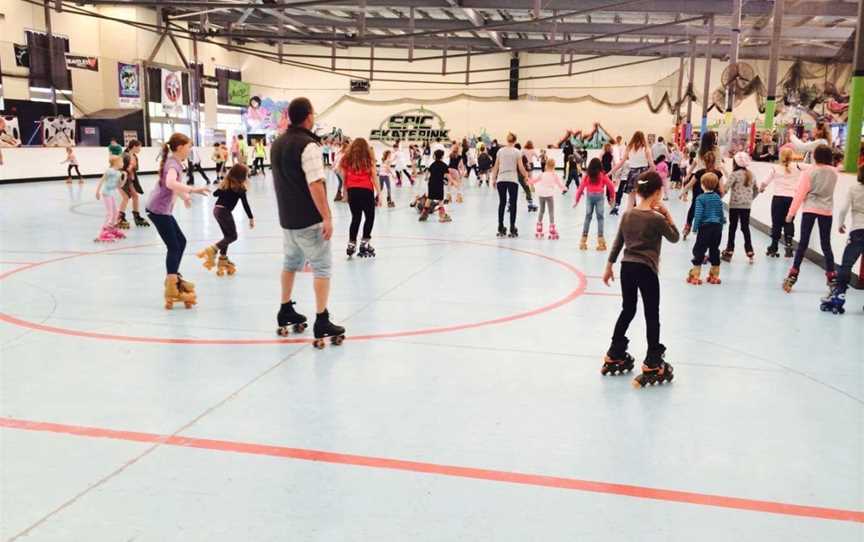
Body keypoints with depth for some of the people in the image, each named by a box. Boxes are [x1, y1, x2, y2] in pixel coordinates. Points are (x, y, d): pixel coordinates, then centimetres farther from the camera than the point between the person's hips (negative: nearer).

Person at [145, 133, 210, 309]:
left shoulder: (173, 162, 14)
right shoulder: (173, 164, -18)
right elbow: (170, 183, -41)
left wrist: (185, 196, 41)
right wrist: (194, 190, -43)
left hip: (163, 209, 10)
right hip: (158, 210, -10)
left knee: (181, 241, 17)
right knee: (173, 246, -9)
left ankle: (173, 278, 30)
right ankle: (171, 290, -8)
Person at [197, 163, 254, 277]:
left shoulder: (226, 183, 13)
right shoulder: (240, 188, -7)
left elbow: (215, 193, 23)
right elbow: (245, 204, -9)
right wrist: (251, 218, -5)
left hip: (217, 209, 8)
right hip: (224, 211, -8)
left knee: (227, 235, 17)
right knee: (233, 236, -1)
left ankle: (223, 259, 18)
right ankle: (212, 250, -15)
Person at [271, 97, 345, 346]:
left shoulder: (277, 144, 9)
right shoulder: (308, 145, -17)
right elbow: (315, 185, -23)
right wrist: (327, 217, -21)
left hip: (287, 218, 8)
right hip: (309, 220, -8)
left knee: (291, 262, 22)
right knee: (322, 267, -2)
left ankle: (286, 312, 32)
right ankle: (322, 323, -2)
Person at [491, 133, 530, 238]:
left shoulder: (500, 151, 5)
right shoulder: (517, 152, -2)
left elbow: (496, 166, 6)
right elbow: (520, 168, -4)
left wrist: (494, 179, 14)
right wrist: (526, 176, 10)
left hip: (501, 180, 2)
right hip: (512, 180, -2)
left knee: (502, 203, 9)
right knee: (513, 204, 3)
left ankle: (501, 229, 11)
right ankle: (512, 230, 2)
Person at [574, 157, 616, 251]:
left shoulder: (587, 176, 5)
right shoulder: (603, 175, 2)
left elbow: (581, 188, 3)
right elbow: (611, 186, 1)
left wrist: (576, 200, 10)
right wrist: (612, 198, 14)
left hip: (589, 196, 2)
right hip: (599, 196, -2)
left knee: (587, 217, 9)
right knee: (600, 217, 3)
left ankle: (583, 240, 9)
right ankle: (601, 241, 0)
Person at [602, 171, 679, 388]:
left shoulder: (628, 215, 4)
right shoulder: (657, 219, -12)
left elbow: (617, 242, 9)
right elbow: (674, 238, 2)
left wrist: (609, 266, 16)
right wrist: (668, 215, -1)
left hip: (626, 267, 6)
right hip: (646, 270, -6)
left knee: (627, 310, 18)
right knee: (652, 316, 3)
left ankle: (614, 356, 25)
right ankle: (652, 364, 4)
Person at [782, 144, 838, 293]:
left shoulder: (809, 172, -9)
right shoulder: (834, 172, 3)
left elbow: (800, 194, -10)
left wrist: (791, 212, -5)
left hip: (810, 210, -2)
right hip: (826, 211, 3)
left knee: (803, 243, 0)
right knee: (826, 244, 10)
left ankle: (793, 275, -2)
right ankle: (831, 277, 13)